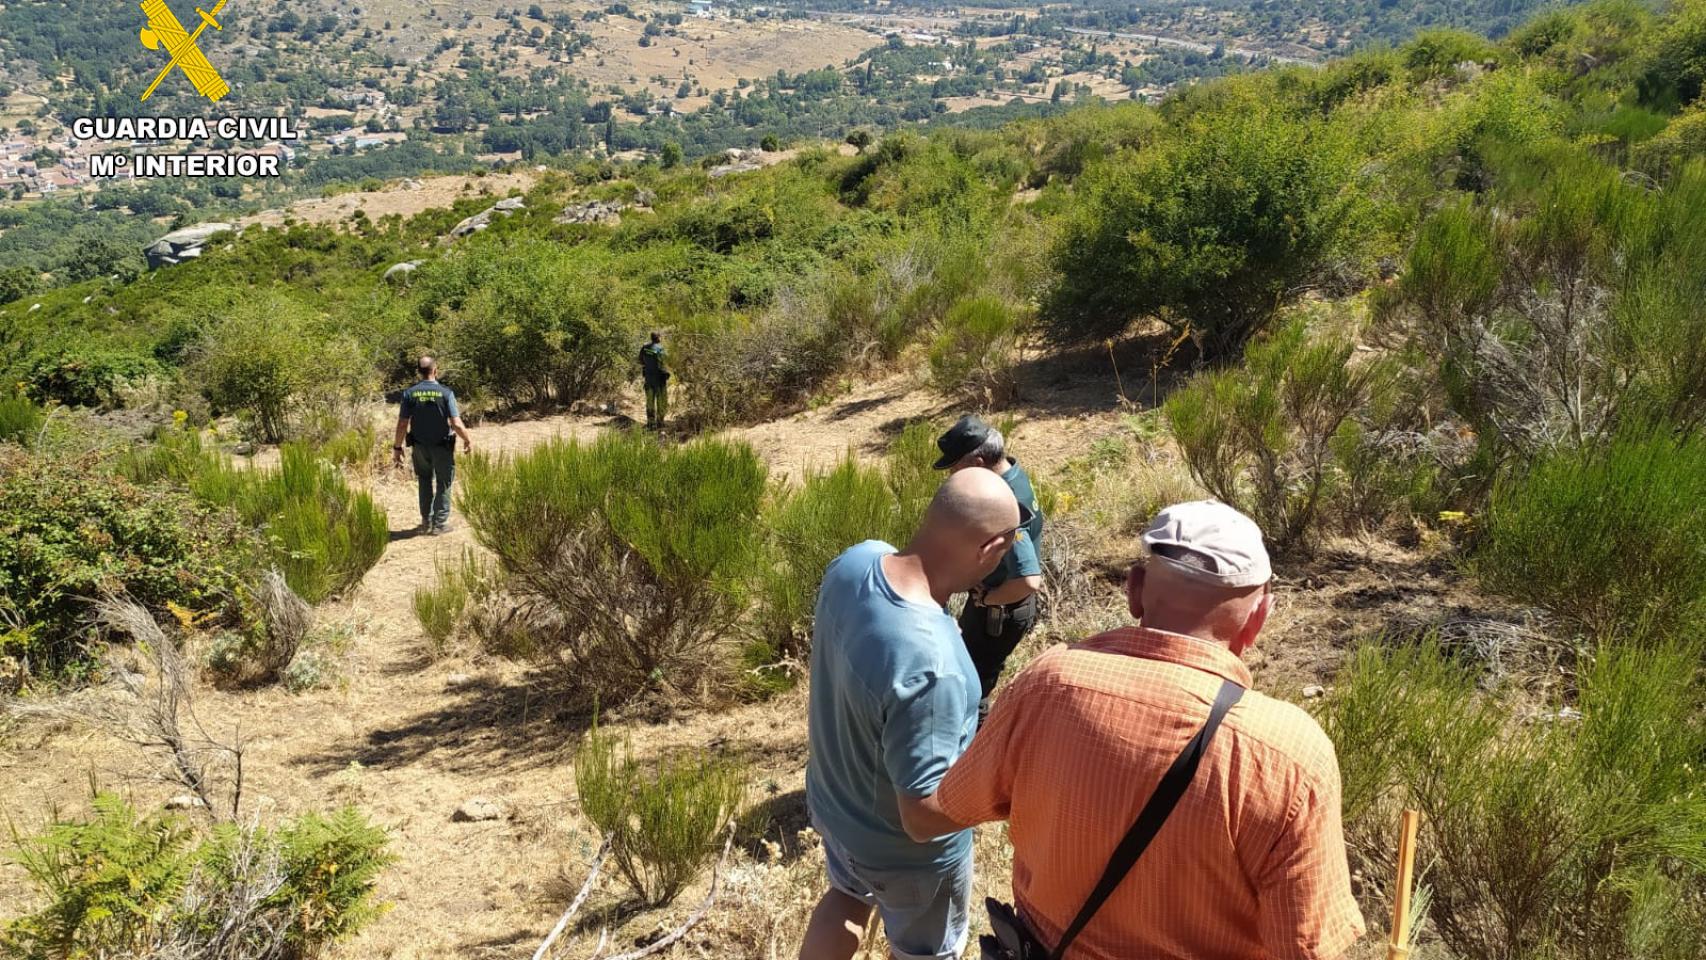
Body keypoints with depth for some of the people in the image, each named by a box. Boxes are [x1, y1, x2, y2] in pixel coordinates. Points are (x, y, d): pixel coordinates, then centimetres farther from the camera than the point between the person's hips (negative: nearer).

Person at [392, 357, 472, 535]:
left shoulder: (410, 393, -7)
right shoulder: (446, 393, -13)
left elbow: (402, 424, -7)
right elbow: (456, 424, -16)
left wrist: (397, 447, 4)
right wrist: (468, 440, 1)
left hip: (420, 447, 3)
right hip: (442, 447, -3)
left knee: (425, 482, 22)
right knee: (443, 485, 12)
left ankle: (426, 522, 24)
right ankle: (440, 523, 13)